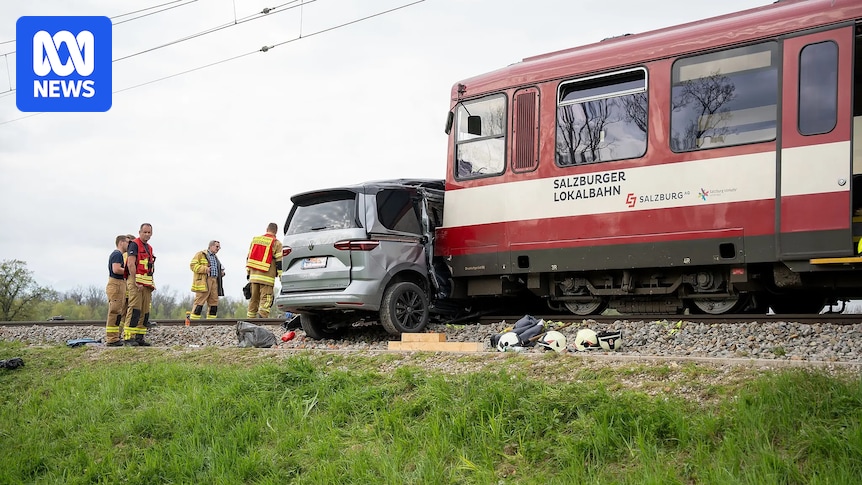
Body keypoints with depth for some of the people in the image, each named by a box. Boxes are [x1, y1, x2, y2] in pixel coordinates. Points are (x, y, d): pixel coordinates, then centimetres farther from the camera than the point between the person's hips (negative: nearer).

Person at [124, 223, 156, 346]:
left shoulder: (149, 248, 21)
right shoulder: (134, 244, -5)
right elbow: (131, 264, -15)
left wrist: (151, 284, 18)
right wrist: (136, 282, -19)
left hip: (147, 283, 9)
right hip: (136, 281, -9)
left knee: (145, 312, 6)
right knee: (135, 309, -14)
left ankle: (139, 337, 10)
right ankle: (129, 337, -15)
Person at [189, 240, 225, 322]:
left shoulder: (215, 257, 26)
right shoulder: (200, 254, 2)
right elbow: (193, 265, -8)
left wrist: (222, 273, 14)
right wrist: (205, 269, -18)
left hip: (214, 282, 8)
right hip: (203, 282, -8)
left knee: (214, 302, 3)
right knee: (199, 302, -11)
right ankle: (194, 320, -10)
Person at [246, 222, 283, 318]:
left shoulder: (255, 240, 14)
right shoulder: (276, 243, -2)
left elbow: (249, 257, 17)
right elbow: (279, 261, -6)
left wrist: (248, 272, 23)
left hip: (254, 275, 5)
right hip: (267, 278, -5)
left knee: (253, 299, 12)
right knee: (266, 300, -6)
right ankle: (262, 317, -22)